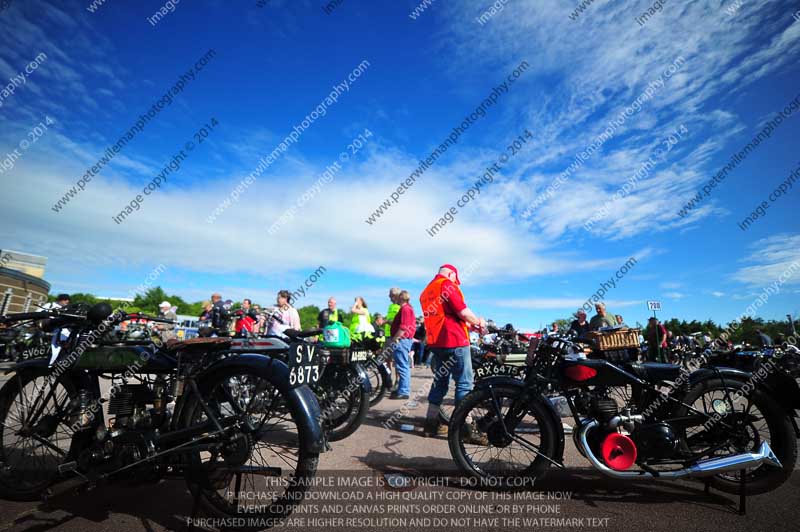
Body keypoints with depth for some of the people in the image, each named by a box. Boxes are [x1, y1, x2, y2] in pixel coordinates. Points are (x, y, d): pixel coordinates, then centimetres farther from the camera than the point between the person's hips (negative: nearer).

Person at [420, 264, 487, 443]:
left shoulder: (426, 291, 18)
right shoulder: (447, 285, -9)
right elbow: (463, 312, -16)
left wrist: (468, 324, 23)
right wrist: (478, 321, 3)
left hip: (436, 342, 8)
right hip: (454, 341, -8)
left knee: (440, 382, 15)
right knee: (464, 383, -2)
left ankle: (431, 424, 19)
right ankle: (466, 429, 0)